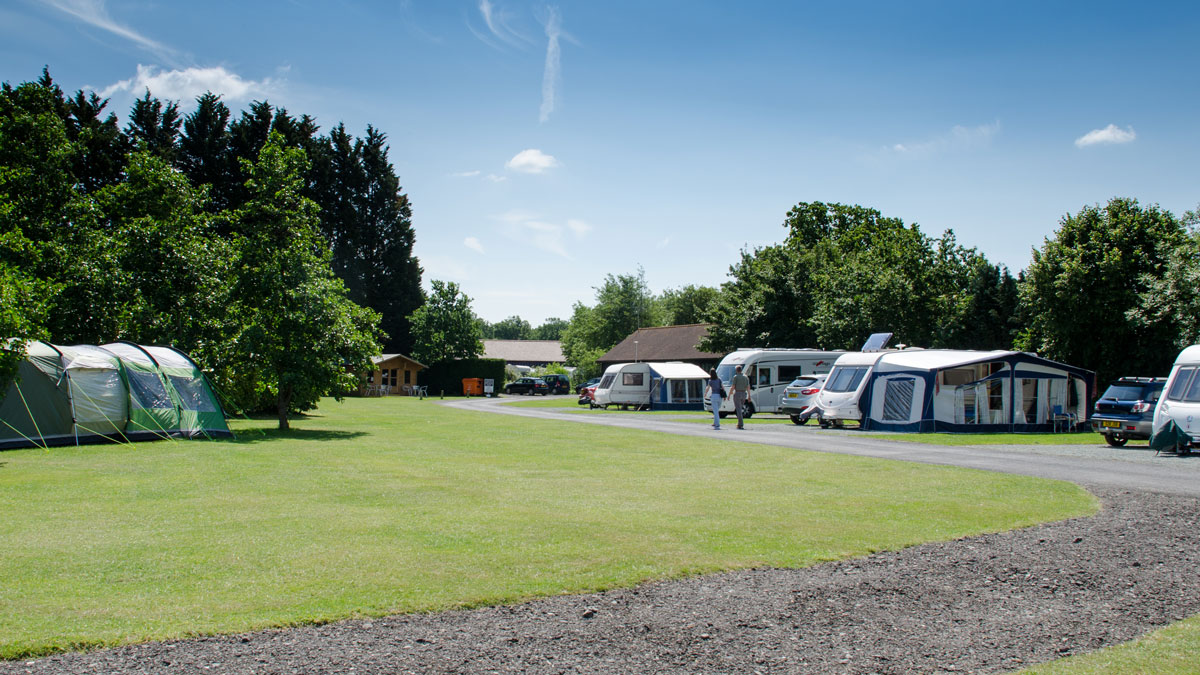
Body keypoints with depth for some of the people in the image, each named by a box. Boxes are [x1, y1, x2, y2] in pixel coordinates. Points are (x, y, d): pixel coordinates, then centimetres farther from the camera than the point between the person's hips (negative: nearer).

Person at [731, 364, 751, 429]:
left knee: (738, 409, -5)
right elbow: (748, 387, 7)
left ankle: (741, 424, -10)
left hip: (737, 393, -5)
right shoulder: (745, 376, 9)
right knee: (740, 408, 17)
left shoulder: (736, 376, -7)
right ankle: (740, 423, 16)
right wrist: (749, 395, 11)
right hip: (744, 394, 5)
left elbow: (733, 387, -9)